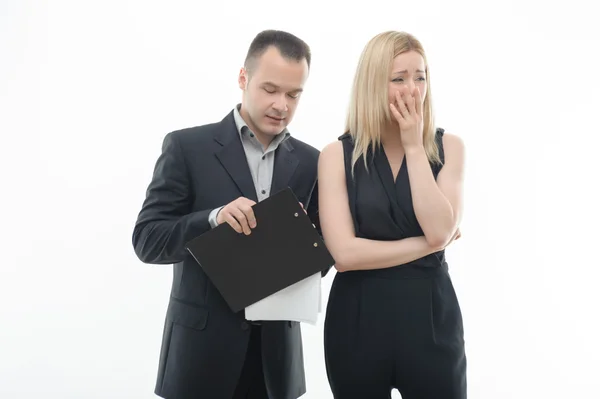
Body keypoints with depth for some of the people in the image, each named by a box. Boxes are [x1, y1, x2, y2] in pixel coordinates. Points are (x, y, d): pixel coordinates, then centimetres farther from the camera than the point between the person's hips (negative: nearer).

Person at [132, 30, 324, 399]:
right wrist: (214, 218, -23)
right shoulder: (187, 146, -5)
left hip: (276, 347, 3)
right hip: (204, 343, -3)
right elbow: (148, 240, -7)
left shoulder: (310, 161, 5)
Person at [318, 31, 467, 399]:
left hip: (432, 315, 1)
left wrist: (414, 146, -12)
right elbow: (345, 253, -13)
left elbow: (440, 230, -14)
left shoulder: (448, 147, 1)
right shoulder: (338, 155, -4)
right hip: (359, 318, -1)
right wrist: (427, 244, -9)